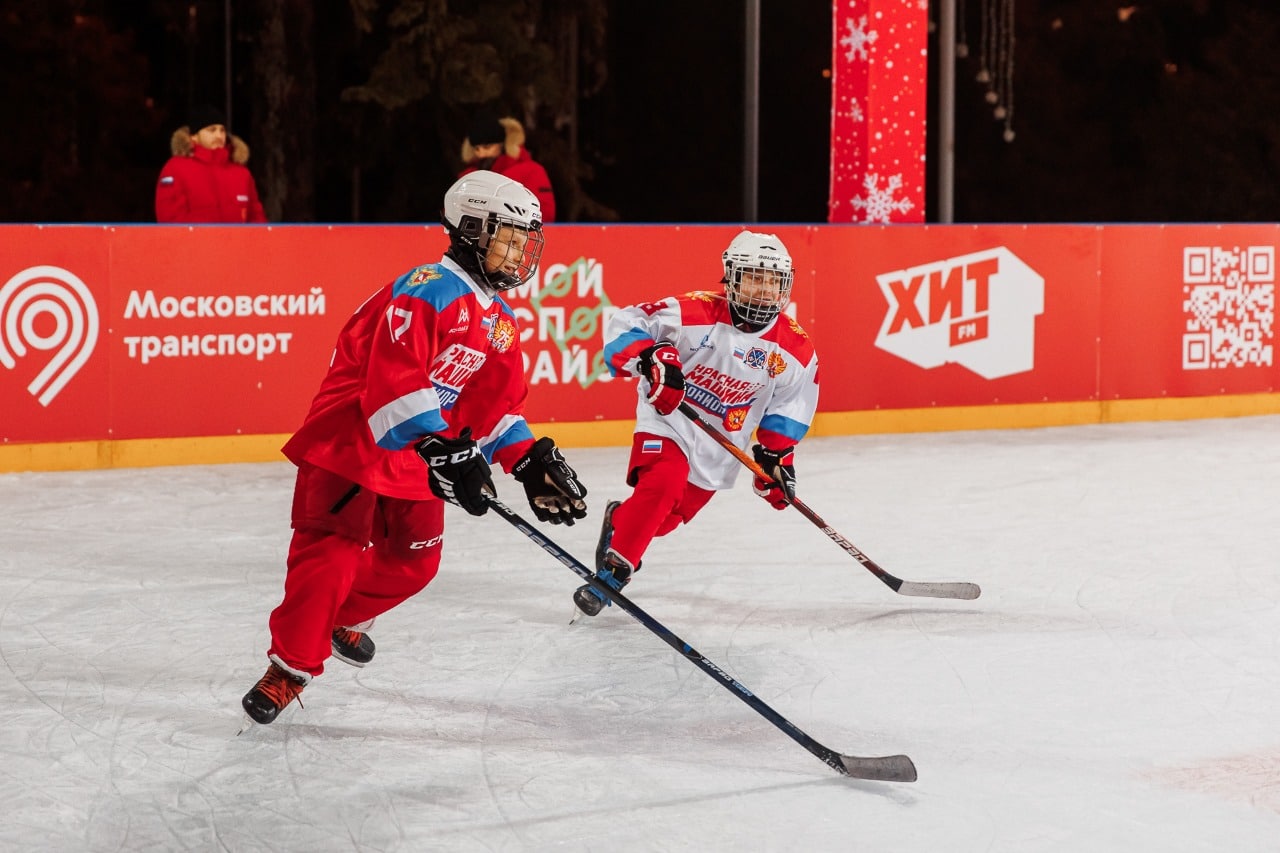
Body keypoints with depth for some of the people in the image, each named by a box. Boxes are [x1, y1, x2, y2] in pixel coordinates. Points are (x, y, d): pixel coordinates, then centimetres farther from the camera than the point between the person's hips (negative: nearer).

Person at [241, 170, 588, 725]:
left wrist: (532, 463, 1)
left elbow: (497, 405, 15)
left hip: (418, 456, 9)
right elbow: (394, 386, -30)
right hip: (350, 441, -9)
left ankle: (345, 618, 38)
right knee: (334, 554, -13)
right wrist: (443, 452, -37)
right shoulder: (428, 292, -20)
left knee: (414, 560, 12)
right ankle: (290, 667, 1)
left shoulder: (500, 320, 10)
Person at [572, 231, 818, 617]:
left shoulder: (796, 350, -5)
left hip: (721, 447, 4)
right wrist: (650, 358, -35)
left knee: (670, 514, 5)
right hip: (668, 420, -4)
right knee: (663, 485, -28)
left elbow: (789, 409, 8)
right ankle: (611, 571, -18)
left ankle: (621, 520, 38)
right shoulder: (694, 313, -18)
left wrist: (776, 456, 1)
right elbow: (625, 324, -19)